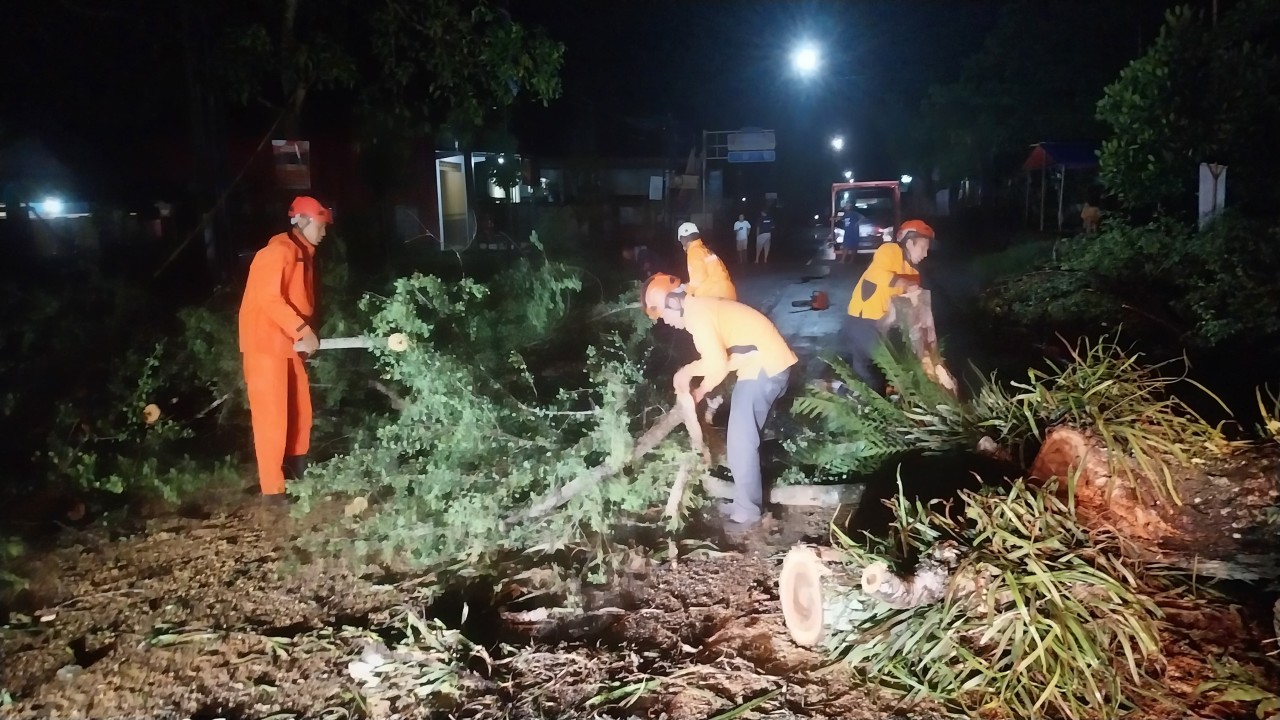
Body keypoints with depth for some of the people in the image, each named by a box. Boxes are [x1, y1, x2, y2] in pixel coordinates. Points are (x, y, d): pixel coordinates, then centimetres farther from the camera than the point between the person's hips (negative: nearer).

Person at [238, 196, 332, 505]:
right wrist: (303, 330, -24)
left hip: (289, 345, 9)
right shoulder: (278, 251, -14)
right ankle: (272, 489, -2)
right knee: (272, 418, -7)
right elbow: (269, 297, -23)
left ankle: (298, 474, 28)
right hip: (265, 344, -9)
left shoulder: (304, 255, 16)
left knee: (301, 412, 14)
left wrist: (305, 334, 1)